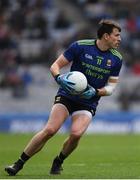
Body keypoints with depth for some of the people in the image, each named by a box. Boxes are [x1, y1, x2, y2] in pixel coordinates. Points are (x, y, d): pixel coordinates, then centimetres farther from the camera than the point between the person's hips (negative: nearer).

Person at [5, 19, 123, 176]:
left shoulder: (116, 59, 1)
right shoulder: (80, 46, -8)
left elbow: (111, 86, 8)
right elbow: (55, 66, -3)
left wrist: (96, 92, -12)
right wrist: (59, 78, -24)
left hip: (88, 103, 2)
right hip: (66, 97, -2)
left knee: (76, 133, -24)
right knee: (50, 129, -20)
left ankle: (58, 163, 5)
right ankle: (19, 163, -9)